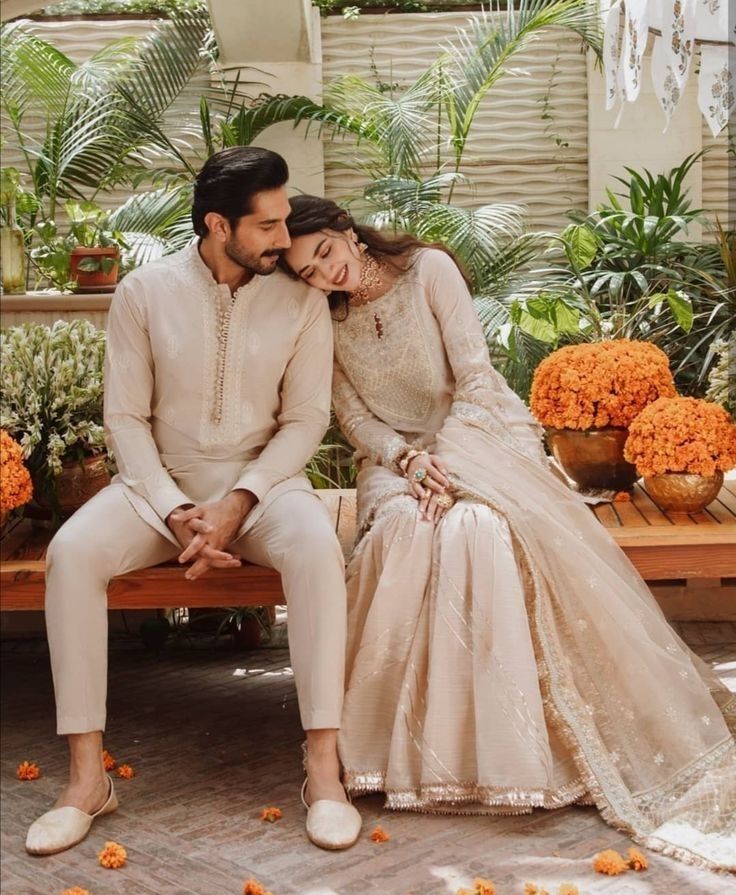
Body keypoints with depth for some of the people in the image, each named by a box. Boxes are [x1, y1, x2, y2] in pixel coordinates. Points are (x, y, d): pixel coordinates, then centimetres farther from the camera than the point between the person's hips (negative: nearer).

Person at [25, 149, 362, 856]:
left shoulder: (301, 301, -4)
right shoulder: (144, 292, -4)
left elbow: (305, 419, -3)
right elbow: (126, 416, -3)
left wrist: (238, 503, -17)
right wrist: (174, 511, -17)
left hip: (262, 481, 0)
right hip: (160, 483, 1)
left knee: (317, 547, -34)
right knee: (71, 551, -28)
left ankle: (323, 765, -29)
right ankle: (86, 777, -22)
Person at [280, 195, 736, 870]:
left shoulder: (429, 269, -4)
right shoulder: (326, 322, 6)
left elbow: (475, 376, -10)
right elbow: (354, 417, 3)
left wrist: (448, 459, -24)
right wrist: (408, 458, -18)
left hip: (479, 432, -2)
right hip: (395, 457, 2)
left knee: (477, 524, -37)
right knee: (403, 529, -35)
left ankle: (509, 738, -30)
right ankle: (411, 739, -27)